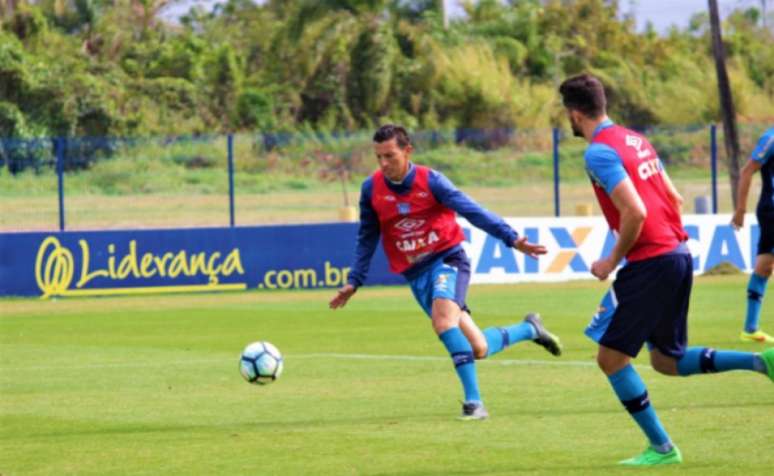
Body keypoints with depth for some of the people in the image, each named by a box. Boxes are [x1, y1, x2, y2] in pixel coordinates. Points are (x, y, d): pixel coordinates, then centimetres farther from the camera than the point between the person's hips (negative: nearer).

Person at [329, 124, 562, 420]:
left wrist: (512, 238, -27)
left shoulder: (430, 181, -13)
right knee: (477, 349, -1)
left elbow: (472, 211, -18)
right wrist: (354, 281, 10)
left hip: (446, 259, -4)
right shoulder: (371, 190, -2)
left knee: (442, 317, -34)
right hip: (416, 273, 4)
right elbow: (367, 239, 12)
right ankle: (529, 330, 29)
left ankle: (473, 402, -31)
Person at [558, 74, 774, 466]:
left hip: (650, 264, -9)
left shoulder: (599, 152, -14)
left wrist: (612, 261, -9)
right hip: (678, 255, 9)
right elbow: (675, 200, 18)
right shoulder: (635, 140, 15)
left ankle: (662, 448, 4)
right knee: (667, 361, 17)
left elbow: (635, 212, -22)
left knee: (611, 356, 1)